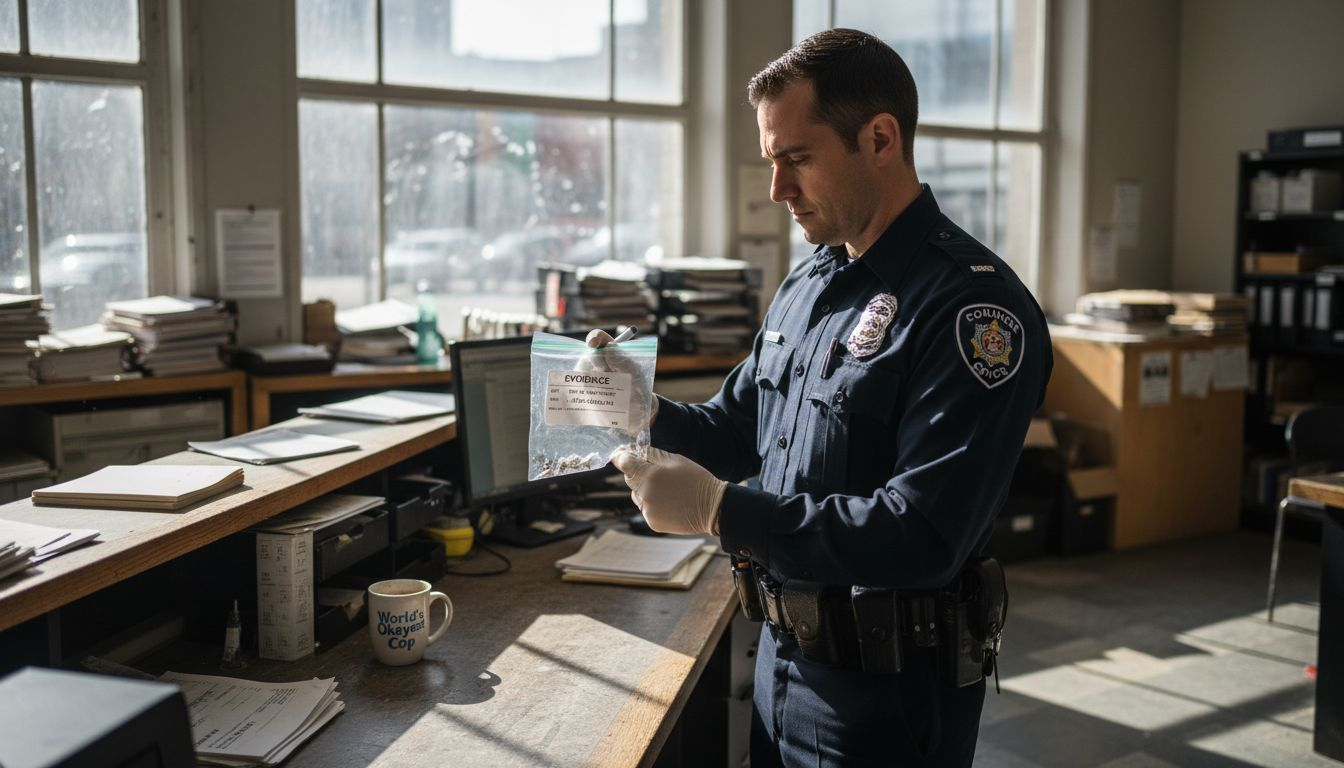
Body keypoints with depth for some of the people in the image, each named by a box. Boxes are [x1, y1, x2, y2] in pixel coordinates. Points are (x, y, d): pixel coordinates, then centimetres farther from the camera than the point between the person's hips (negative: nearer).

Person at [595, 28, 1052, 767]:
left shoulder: (973, 305, -20)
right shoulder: (807, 284, 6)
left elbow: (923, 535, -27)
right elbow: (739, 427, 15)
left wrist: (719, 510, -28)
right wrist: (647, 413, -5)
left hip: (886, 693, -7)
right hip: (781, 654, 8)